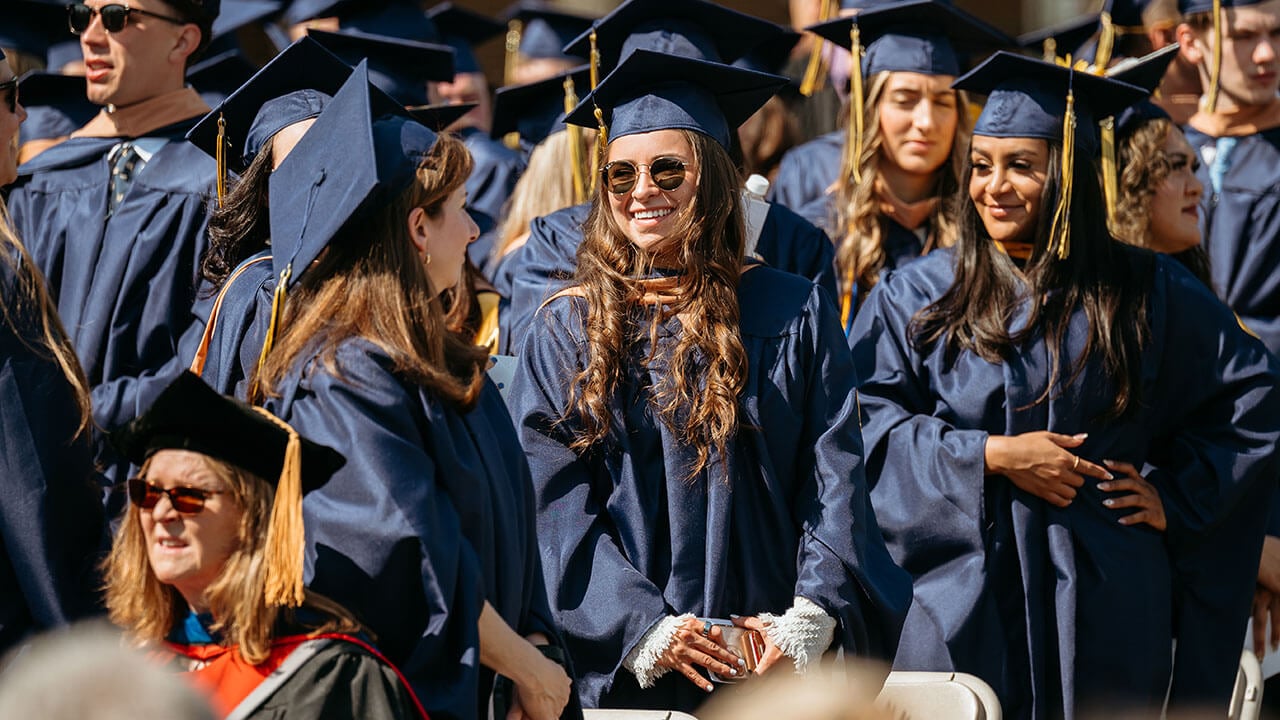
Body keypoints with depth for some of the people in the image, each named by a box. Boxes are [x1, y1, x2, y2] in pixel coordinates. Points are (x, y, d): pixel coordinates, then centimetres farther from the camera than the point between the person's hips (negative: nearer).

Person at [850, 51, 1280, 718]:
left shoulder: (1142, 291, 5)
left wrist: (1173, 497, 3)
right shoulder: (915, 298, 6)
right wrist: (988, 456, -13)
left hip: (1100, 609, 0)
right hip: (964, 603, 0)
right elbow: (867, 419, -3)